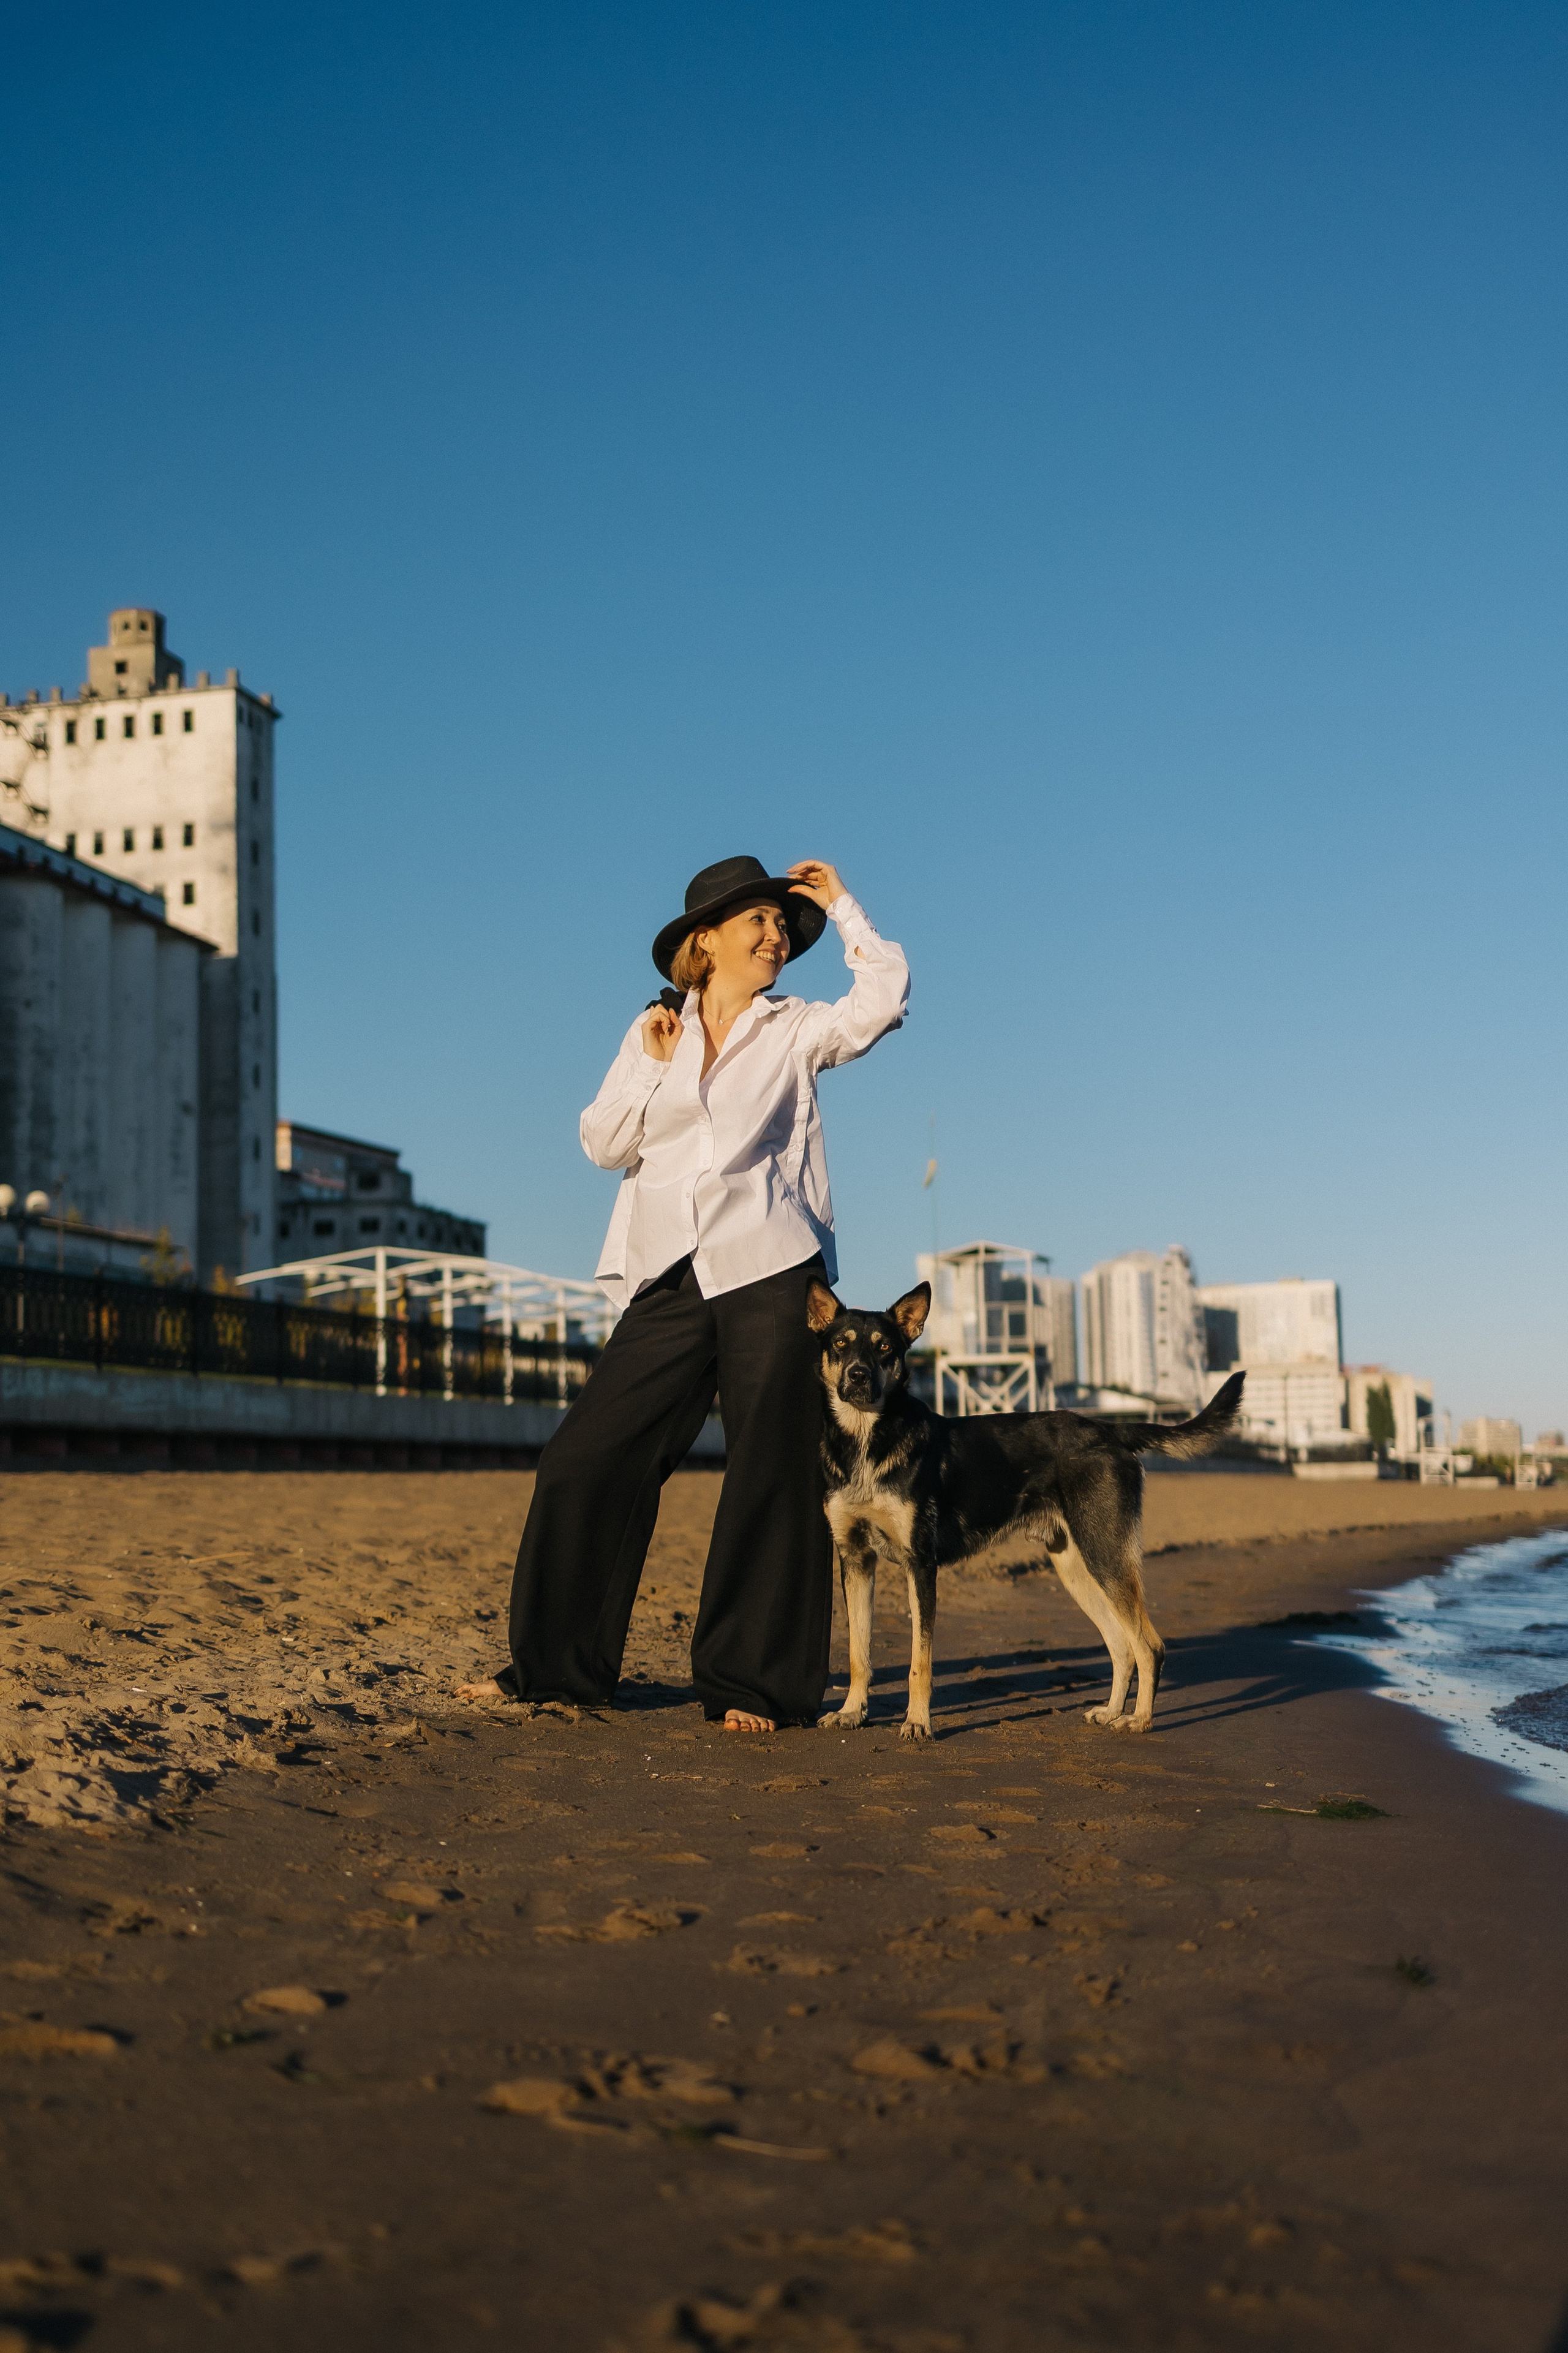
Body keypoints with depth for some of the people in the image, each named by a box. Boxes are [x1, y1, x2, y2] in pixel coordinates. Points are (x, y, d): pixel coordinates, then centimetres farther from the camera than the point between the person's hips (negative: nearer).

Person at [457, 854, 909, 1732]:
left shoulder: (795, 1030, 9)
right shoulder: (653, 1030, 15)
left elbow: (883, 999, -9)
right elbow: (605, 1144, 9)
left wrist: (841, 903, 1)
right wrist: (654, 1065, -4)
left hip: (769, 1273, -2)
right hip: (670, 1281, 2)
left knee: (773, 1478, -2)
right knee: (590, 1459, -1)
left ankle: (754, 1683, 7)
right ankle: (557, 1665, 12)